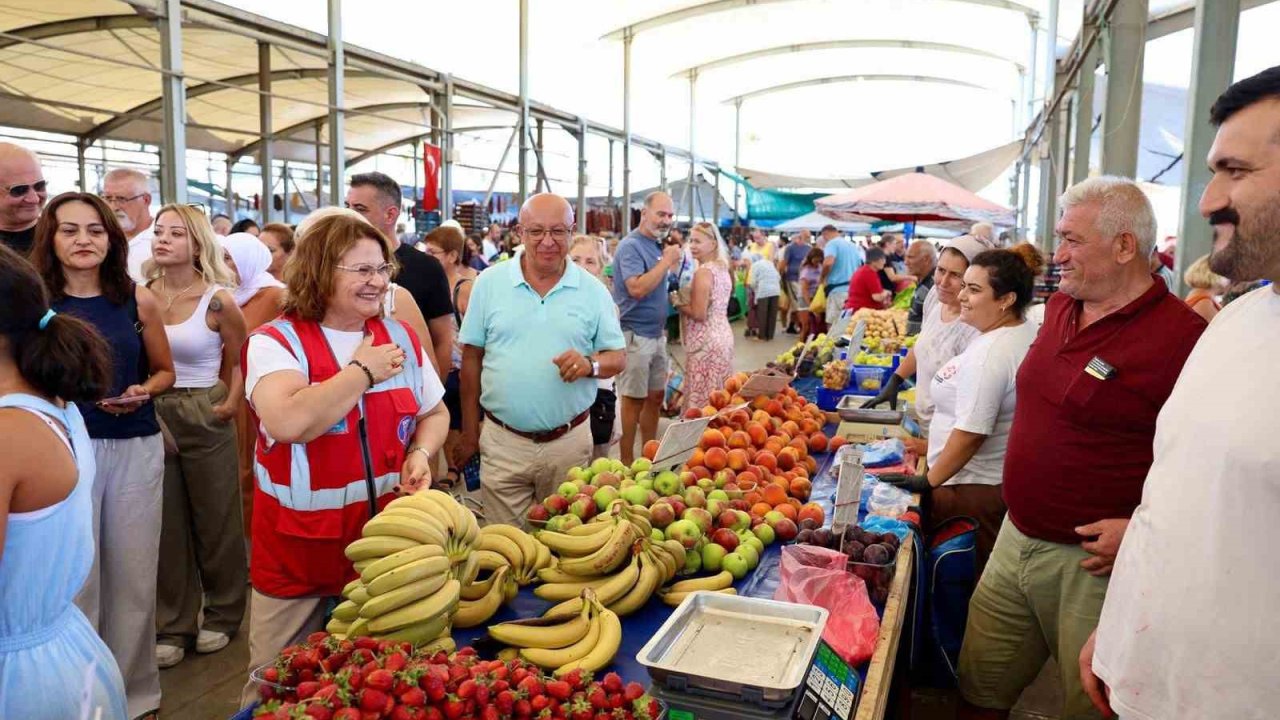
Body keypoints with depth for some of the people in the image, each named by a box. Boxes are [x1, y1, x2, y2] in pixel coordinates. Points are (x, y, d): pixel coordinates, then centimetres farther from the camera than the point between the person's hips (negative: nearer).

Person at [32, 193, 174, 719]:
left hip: (136, 449, 1)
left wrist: (142, 392, -9)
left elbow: (164, 371, 10)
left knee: (133, 573, 9)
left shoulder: (138, 299, 1)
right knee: (75, 577, 5)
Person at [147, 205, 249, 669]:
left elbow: (243, 361, 0)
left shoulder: (217, 300, -10)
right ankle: (172, 626, 22)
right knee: (165, 525, 10)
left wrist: (231, 403, -9)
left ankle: (221, 615, 28)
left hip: (204, 417, -3)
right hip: (152, 416, 3)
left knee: (215, 520, 10)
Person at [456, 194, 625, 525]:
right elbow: (472, 358, 4)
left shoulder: (593, 291, 0)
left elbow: (618, 357, 4)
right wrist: (469, 434, 4)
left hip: (569, 443, 1)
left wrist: (590, 364, -20)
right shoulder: (489, 283, -1)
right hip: (502, 442, 0)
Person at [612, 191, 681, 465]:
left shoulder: (658, 245, 12)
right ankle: (627, 461, 8)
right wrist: (667, 261, -20)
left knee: (655, 396, 15)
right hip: (635, 334, -9)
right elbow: (637, 288, -26)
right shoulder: (631, 246, -14)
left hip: (656, 333, 9)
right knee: (634, 399, -2)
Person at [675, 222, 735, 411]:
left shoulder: (703, 272, -15)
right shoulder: (723, 269, 13)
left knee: (701, 399, -5)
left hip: (705, 341, -9)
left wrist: (678, 304, -4)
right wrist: (686, 301, 16)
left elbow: (699, 314, -18)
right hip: (723, 335, 9)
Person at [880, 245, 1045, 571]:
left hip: (972, 489, -10)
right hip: (1003, 482, 10)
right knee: (983, 582, 20)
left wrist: (929, 481, -15)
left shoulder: (991, 354, -24)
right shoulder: (1028, 333, 7)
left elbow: (971, 432, -26)